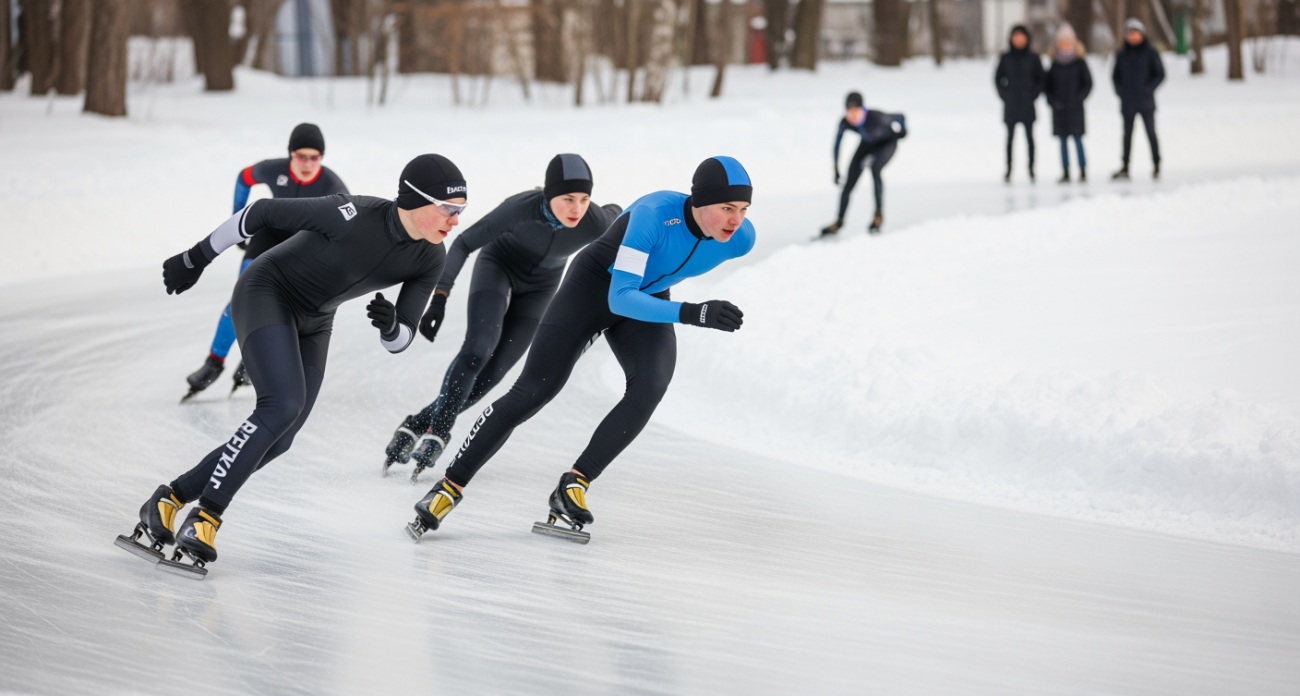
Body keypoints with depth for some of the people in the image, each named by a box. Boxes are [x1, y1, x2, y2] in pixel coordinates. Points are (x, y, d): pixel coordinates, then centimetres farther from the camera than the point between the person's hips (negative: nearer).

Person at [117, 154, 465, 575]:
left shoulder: (430, 259, -11)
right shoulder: (352, 216, -29)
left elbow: (400, 341, -5)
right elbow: (262, 213, -17)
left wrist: (391, 326, -31)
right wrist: (197, 259, -8)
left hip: (312, 325, 7)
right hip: (267, 293, -7)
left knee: (277, 441, -4)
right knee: (282, 406, -27)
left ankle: (172, 497, 7)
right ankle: (205, 516, -23)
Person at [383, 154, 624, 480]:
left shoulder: (597, 223, -31)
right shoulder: (521, 208, -37)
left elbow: (615, 214, -5)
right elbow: (464, 243, -28)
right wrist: (439, 297, -36)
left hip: (538, 288, 3)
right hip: (498, 264, -3)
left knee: (489, 376, -4)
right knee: (478, 348, -26)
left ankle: (419, 425, 10)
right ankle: (437, 431, -15)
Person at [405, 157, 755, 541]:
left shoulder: (740, 238, -21)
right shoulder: (655, 214, -37)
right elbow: (619, 298, -41)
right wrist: (691, 313, -53)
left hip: (649, 299, 4)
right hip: (595, 285, -4)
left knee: (651, 385, -25)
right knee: (532, 392, -10)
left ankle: (573, 487, -19)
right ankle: (449, 487, -1)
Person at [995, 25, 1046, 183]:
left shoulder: (1033, 58, 1)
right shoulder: (1006, 58, 3)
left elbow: (1042, 78, 6)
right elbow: (998, 78, 9)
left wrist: (1034, 94, -3)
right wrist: (1004, 95, -1)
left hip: (1028, 105, -1)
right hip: (1010, 105, 1)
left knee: (1029, 137, 2)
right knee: (1010, 137, 2)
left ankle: (1031, 169, 8)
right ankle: (1008, 169, 4)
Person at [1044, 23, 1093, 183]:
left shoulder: (1080, 63, -1)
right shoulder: (1054, 64, 4)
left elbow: (1088, 83, 2)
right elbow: (1046, 85, 7)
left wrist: (1079, 98, -9)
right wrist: (1052, 100, -6)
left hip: (1075, 108, -2)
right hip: (1059, 109, 2)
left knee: (1078, 139, -4)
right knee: (1063, 141, 5)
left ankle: (1083, 171, 2)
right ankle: (1065, 173, 9)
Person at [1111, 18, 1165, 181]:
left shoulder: (1150, 53, -2)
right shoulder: (1122, 55, 7)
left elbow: (1160, 74, -1)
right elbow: (1115, 76, 14)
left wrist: (1148, 90, -11)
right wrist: (1120, 90, -2)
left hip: (1146, 102, -3)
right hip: (1127, 103, 3)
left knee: (1151, 133, 0)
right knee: (1127, 135, 6)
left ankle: (1156, 166, 6)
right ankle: (1125, 168, 9)